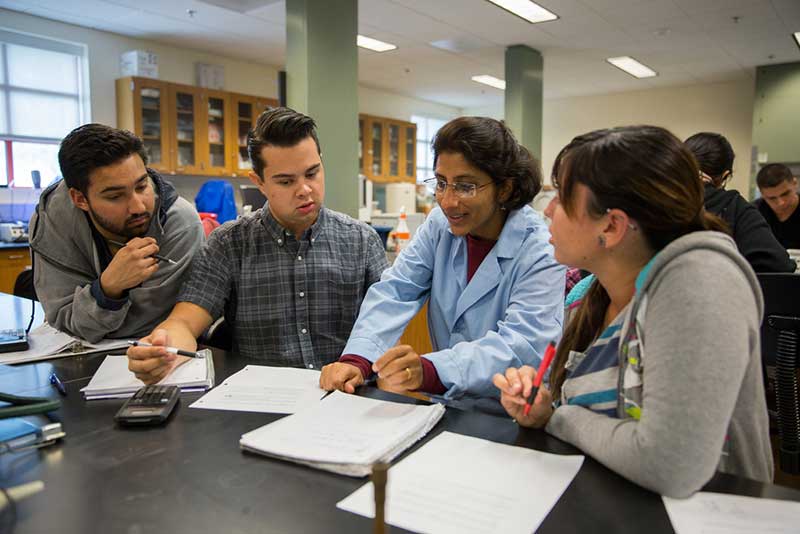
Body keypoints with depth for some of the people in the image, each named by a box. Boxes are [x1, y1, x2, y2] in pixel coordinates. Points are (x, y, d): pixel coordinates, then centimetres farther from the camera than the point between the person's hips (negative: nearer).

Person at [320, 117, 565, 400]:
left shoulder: (541, 252, -14)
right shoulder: (439, 225, 2)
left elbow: (523, 343, -26)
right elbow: (395, 291, -7)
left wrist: (428, 371, -42)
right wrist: (357, 360, -26)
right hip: (444, 399, 3)